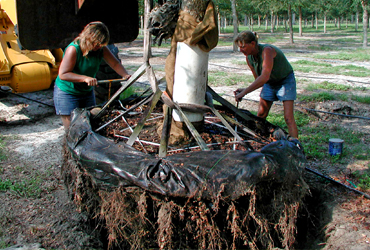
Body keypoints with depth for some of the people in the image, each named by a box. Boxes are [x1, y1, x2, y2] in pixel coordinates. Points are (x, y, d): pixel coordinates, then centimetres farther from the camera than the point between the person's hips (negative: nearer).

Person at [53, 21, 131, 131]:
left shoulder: (101, 49, -8)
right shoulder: (73, 49, -25)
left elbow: (115, 64, 0)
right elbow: (63, 74, -28)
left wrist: (125, 75, -21)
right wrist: (85, 78, -39)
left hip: (87, 92, 6)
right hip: (67, 93, -6)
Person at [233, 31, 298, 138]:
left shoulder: (267, 50, -34)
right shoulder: (249, 58, -11)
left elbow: (265, 77, -46)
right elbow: (258, 79, -2)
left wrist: (244, 92, -46)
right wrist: (245, 90, -20)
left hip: (285, 81, -7)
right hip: (269, 83, 7)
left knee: (288, 118, -14)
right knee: (260, 116, 5)